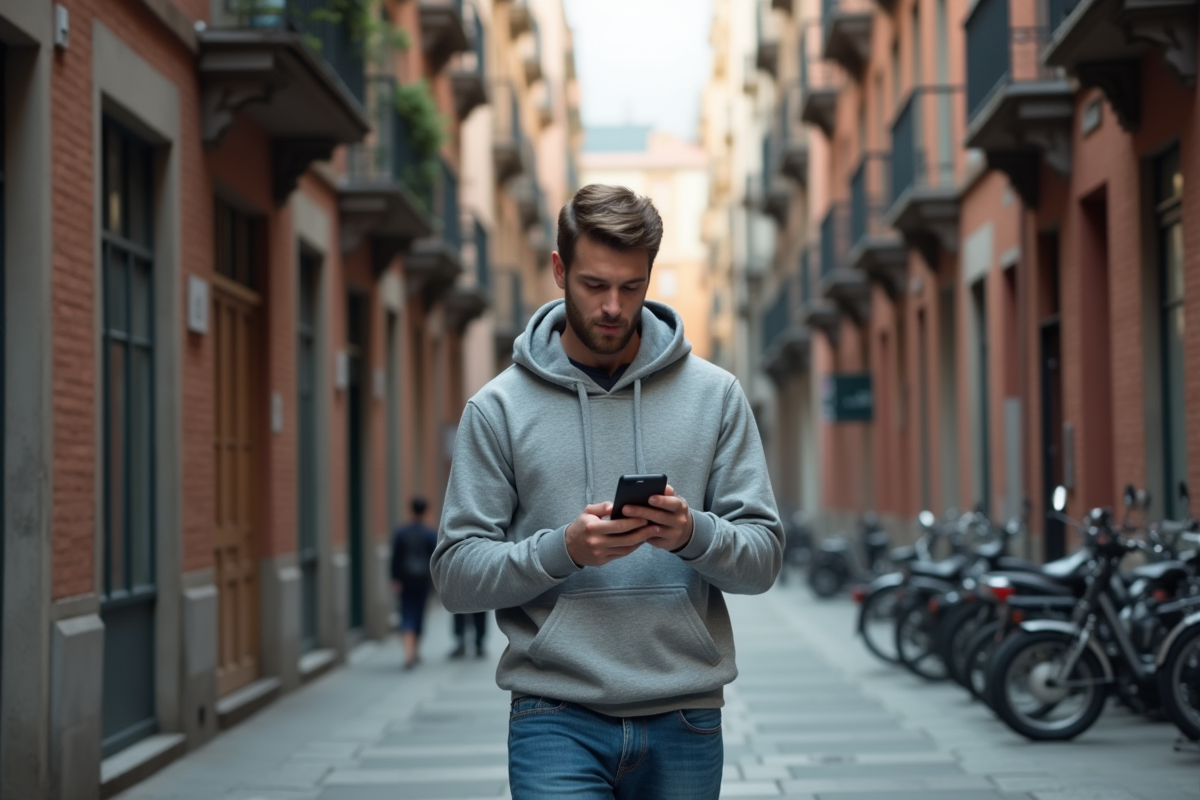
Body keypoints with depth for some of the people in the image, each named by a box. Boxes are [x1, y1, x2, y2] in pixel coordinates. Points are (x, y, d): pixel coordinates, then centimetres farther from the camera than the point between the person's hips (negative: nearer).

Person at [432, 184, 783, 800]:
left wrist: (694, 534, -17)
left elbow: (763, 556, 4)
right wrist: (562, 548, -17)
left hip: (684, 724, 2)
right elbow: (456, 575, -1)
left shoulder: (714, 395, 6)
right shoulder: (499, 408, 2)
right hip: (557, 721, -2)